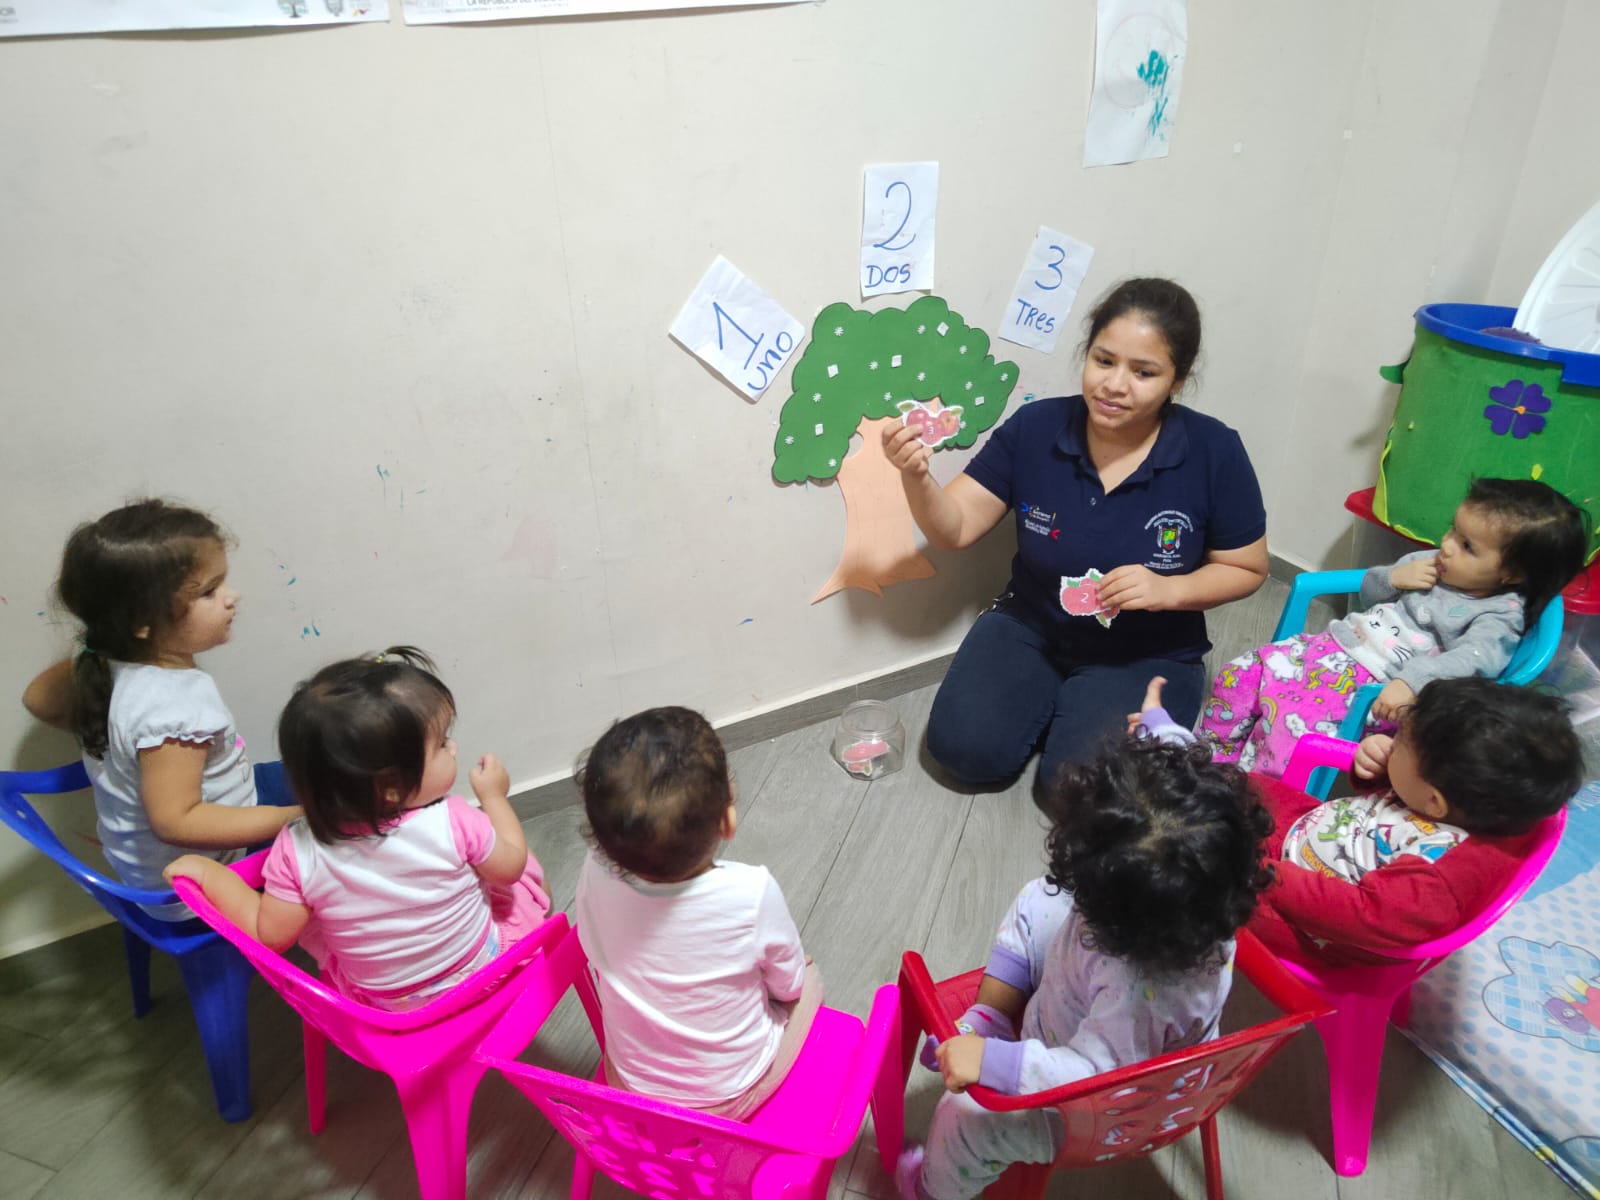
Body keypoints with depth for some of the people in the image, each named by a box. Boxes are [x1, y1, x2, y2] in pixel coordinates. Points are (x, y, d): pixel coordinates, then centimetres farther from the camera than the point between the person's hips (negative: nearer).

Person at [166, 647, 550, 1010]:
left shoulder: (301, 852, -27)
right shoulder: (453, 823, -31)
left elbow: (270, 935, -14)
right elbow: (511, 865, -13)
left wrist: (209, 873, -6)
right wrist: (494, 796, 0)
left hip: (379, 1002, 2)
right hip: (484, 971, -1)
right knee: (529, 876, 20)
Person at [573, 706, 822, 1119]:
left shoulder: (596, 874, -27)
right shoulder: (752, 893, -35)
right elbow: (788, 986, -14)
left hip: (628, 1086, 3)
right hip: (733, 1098, -2)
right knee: (809, 977, 20)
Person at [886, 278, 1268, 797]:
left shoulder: (1214, 452, -15)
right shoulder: (1035, 427, -12)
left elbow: (1246, 569, -3)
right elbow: (955, 529, -11)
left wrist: (1170, 590, -23)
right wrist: (917, 477, -32)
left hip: (1148, 652, -1)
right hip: (1030, 626, 2)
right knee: (965, 747, -16)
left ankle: (1081, 708, 13)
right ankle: (1052, 700, 14)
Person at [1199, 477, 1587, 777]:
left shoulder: (1500, 616, -8)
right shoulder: (1431, 564, 12)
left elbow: (1473, 658, -26)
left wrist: (1409, 682, -41)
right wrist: (1392, 578, 0)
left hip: (1376, 685, -7)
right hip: (1336, 642, 8)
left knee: (1289, 721, -28)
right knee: (1239, 675, -5)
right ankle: (1215, 762, 11)